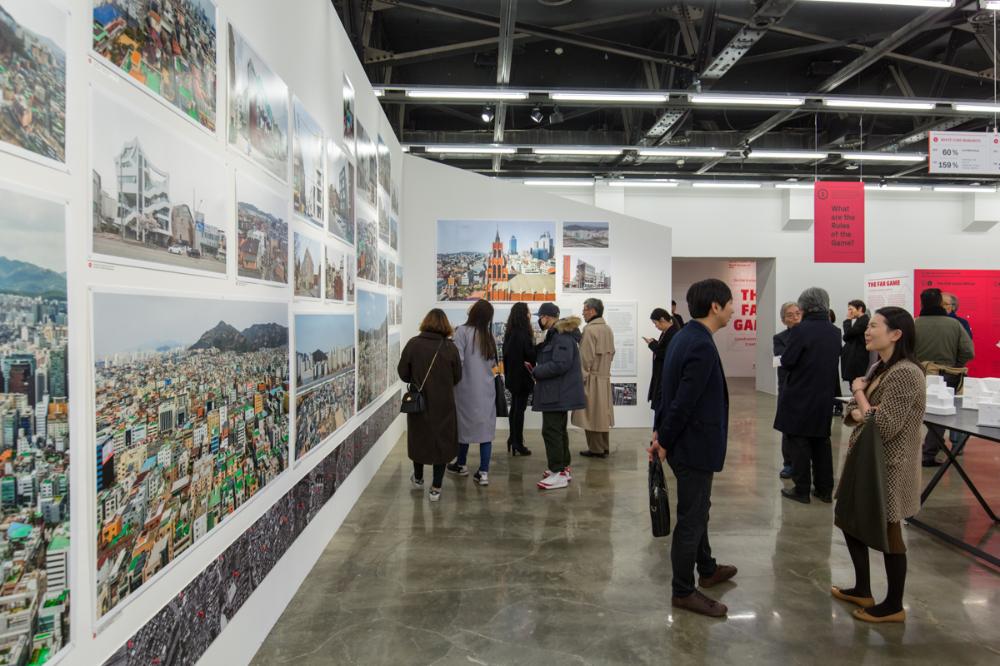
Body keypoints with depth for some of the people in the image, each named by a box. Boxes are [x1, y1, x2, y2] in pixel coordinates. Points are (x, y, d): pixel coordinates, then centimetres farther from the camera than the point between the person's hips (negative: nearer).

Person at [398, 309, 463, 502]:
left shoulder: (413, 344, -11)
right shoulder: (449, 347, -11)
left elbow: (402, 372, -5)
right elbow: (457, 377, -3)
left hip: (418, 401, 1)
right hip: (443, 403, -1)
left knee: (419, 438, 21)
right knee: (442, 441, 12)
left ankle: (418, 479, 39)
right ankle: (436, 489, 15)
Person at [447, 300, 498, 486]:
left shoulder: (462, 331, -12)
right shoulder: (490, 336, 4)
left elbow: (458, 360, -16)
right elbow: (493, 363, 9)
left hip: (467, 387, -3)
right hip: (487, 388, 3)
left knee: (464, 424, 13)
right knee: (485, 427, 4)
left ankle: (461, 465, 30)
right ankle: (483, 472, 2)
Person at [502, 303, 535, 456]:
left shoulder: (510, 333, 8)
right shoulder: (522, 334, -19)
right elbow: (530, 354, -19)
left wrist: (508, 373, 16)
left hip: (512, 376, 9)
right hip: (522, 376, -9)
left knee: (514, 407, 16)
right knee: (520, 409, -3)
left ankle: (513, 441, 24)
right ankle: (517, 445, 3)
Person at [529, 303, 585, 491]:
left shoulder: (562, 336, -18)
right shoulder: (556, 334, 15)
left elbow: (560, 364, -26)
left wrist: (536, 371, -17)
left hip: (557, 394, -11)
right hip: (558, 392, 11)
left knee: (551, 430, -8)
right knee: (558, 429, 18)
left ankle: (559, 473, -3)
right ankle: (563, 467, 29)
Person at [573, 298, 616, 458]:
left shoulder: (589, 329, -15)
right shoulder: (608, 329, 10)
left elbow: (586, 356, -17)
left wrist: (582, 377, -11)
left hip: (592, 378, -8)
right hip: (605, 377, 8)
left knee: (591, 414, 1)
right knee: (603, 413, 14)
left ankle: (596, 449, 5)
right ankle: (605, 448, 20)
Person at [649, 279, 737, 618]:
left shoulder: (685, 337, 6)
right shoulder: (703, 346, -24)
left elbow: (668, 389, 9)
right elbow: (684, 401, -25)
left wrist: (660, 432, 9)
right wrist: (664, 441, -13)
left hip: (687, 442, 10)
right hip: (694, 445, -10)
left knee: (698, 509, 25)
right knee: (691, 519, 4)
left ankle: (707, 569, 44)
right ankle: (683, 591, 20)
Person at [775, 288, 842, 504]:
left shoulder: (801, 330, -17)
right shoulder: (835, 332, 3)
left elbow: (786, 362, -16)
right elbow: (836, 361, 12)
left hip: (799, 396, -6)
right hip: (824, 396, 6)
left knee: (799, 443, 3)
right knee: (821, 443, 15)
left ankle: (802, 490, 9)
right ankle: (825, 490, 22)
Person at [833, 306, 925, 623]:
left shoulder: (905, 373, -22)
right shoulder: (879, 368, 9)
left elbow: (884, 427, -26)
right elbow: (851, 412, 9)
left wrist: (860, 393, -14)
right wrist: (857, 412, -14)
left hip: (888, 468, -9)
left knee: (888, 533, 5)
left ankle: (894, 606, 23)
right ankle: (862, 590, 34)